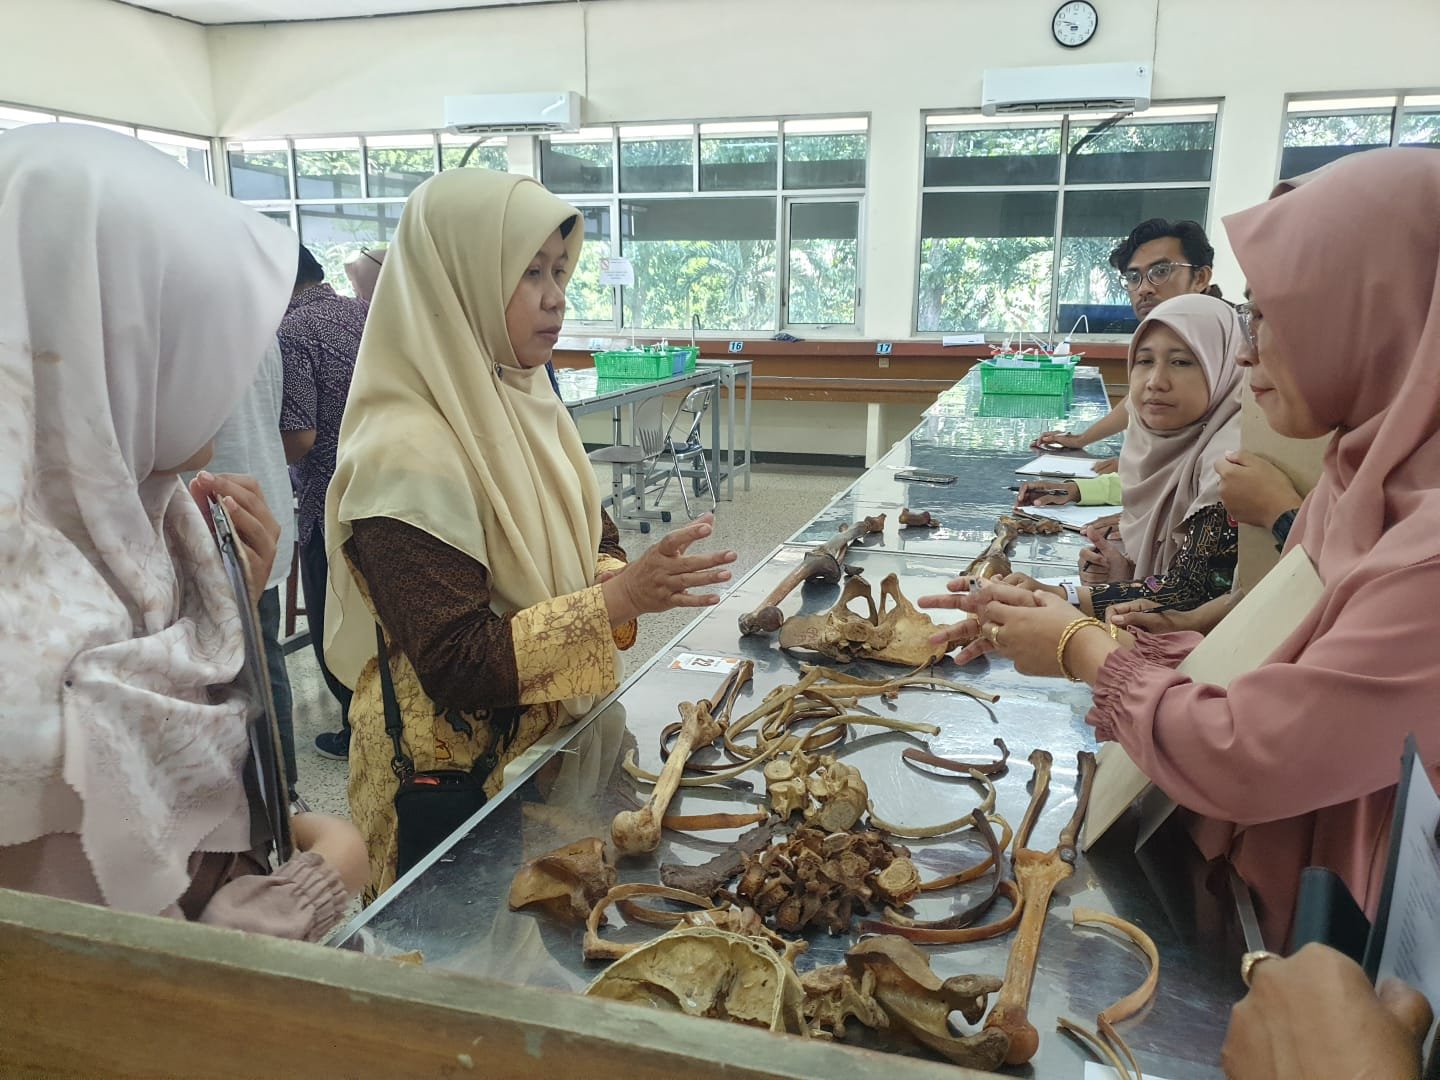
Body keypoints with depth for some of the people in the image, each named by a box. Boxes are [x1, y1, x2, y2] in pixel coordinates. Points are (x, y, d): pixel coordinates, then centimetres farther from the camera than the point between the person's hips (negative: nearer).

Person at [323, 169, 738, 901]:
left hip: (553, 745, 8)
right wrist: (616, 600, -32)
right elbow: (457, 664, -26)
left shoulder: (524, 407, 2)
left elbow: (594, 540, 9)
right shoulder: (409, 453, -24)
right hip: (458, 779, -8)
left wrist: (625, 580, -13)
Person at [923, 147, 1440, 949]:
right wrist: (1070, 629, -6)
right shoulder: (1376, 480, 0)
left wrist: (1084, 649, -10)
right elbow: (1258, 668, 3)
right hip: (1290, 882, 7)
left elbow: (1237, 763, -26)